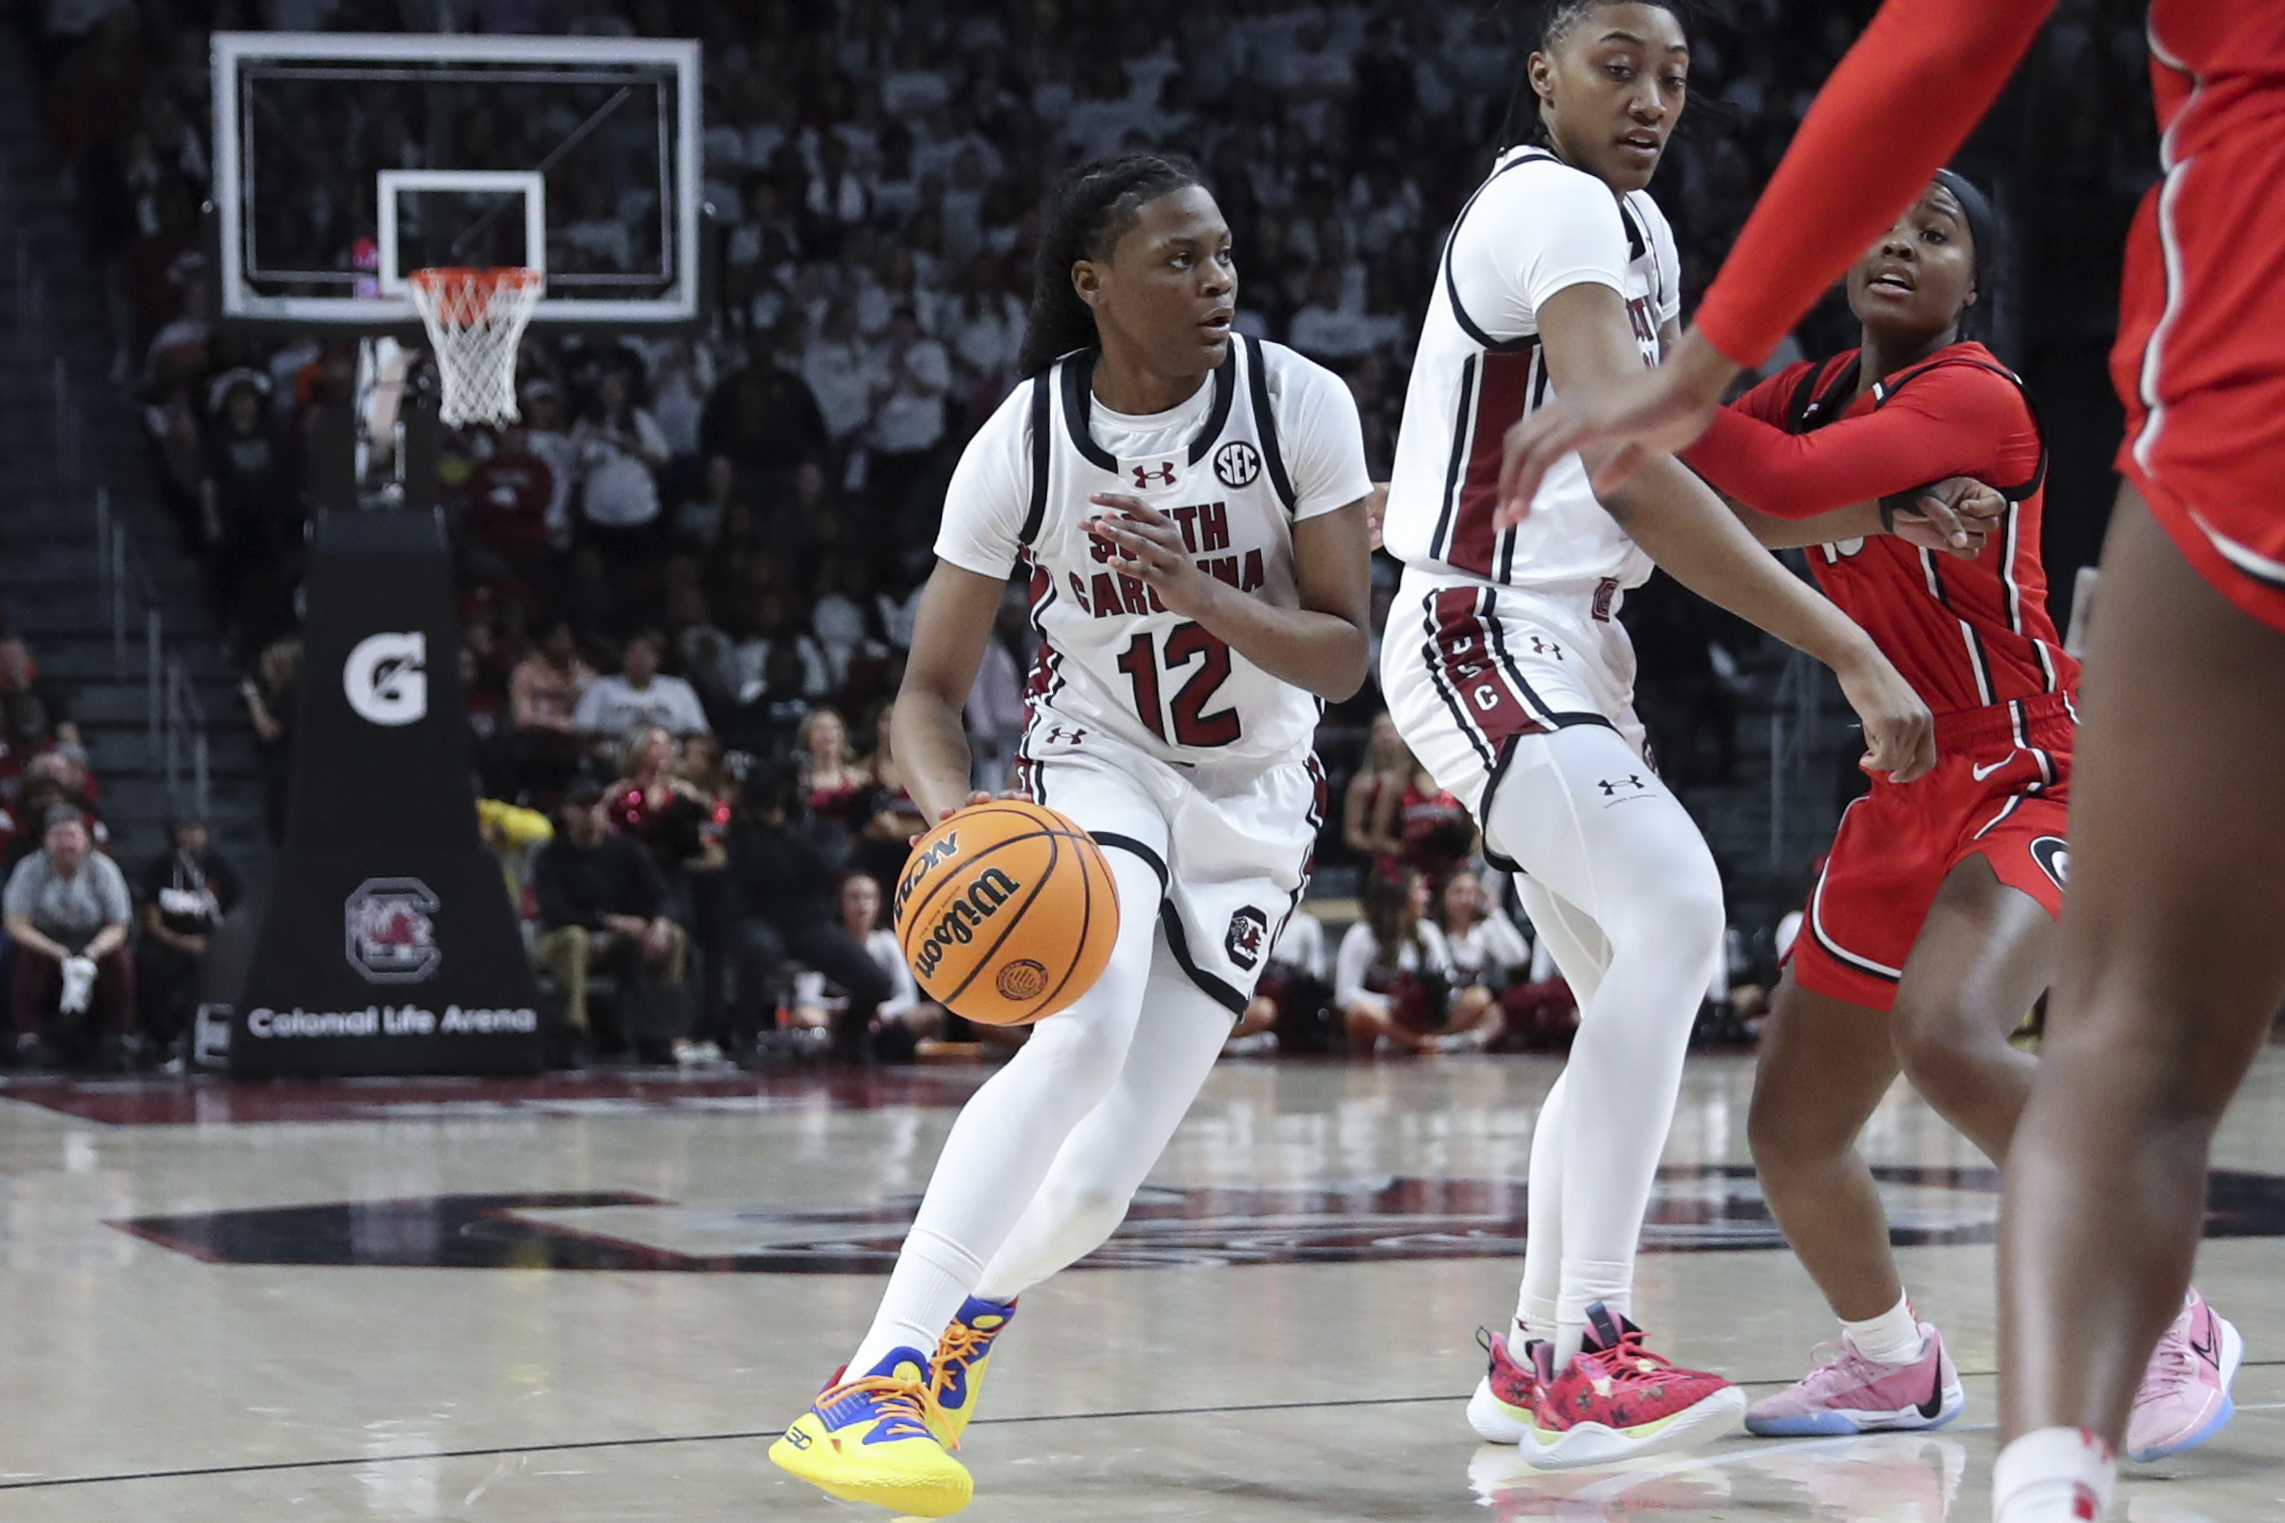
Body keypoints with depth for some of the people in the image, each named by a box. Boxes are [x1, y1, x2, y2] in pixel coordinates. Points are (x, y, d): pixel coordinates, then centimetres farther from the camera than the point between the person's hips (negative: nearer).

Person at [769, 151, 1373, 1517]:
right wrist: (953, 812, -32)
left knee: (1097, 1185, -5)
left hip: (1254, 804, 2)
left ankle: (968, 1311, 31)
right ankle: (875, 1384, -36)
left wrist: (1196, 588, -32)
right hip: (1096, 766, -2)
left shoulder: (1298, 403, -15)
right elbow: (930, 694, -11)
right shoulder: (1025, 444, -16)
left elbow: (1344, 657, -15)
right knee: (1084, 1033, -34)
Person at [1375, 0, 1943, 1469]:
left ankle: (1538, 1354, 18)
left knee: (1649, 989, 12)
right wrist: (1853, 651, -29)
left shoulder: (1640, 231, 17)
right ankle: (1588, 1354, -30)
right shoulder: (1553, 207, -15)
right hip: (1481, 639, -11)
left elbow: (1678, 466, 19)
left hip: (1570, 656, 11)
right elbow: (1630, 475, -26)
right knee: (1675, 909, -26)